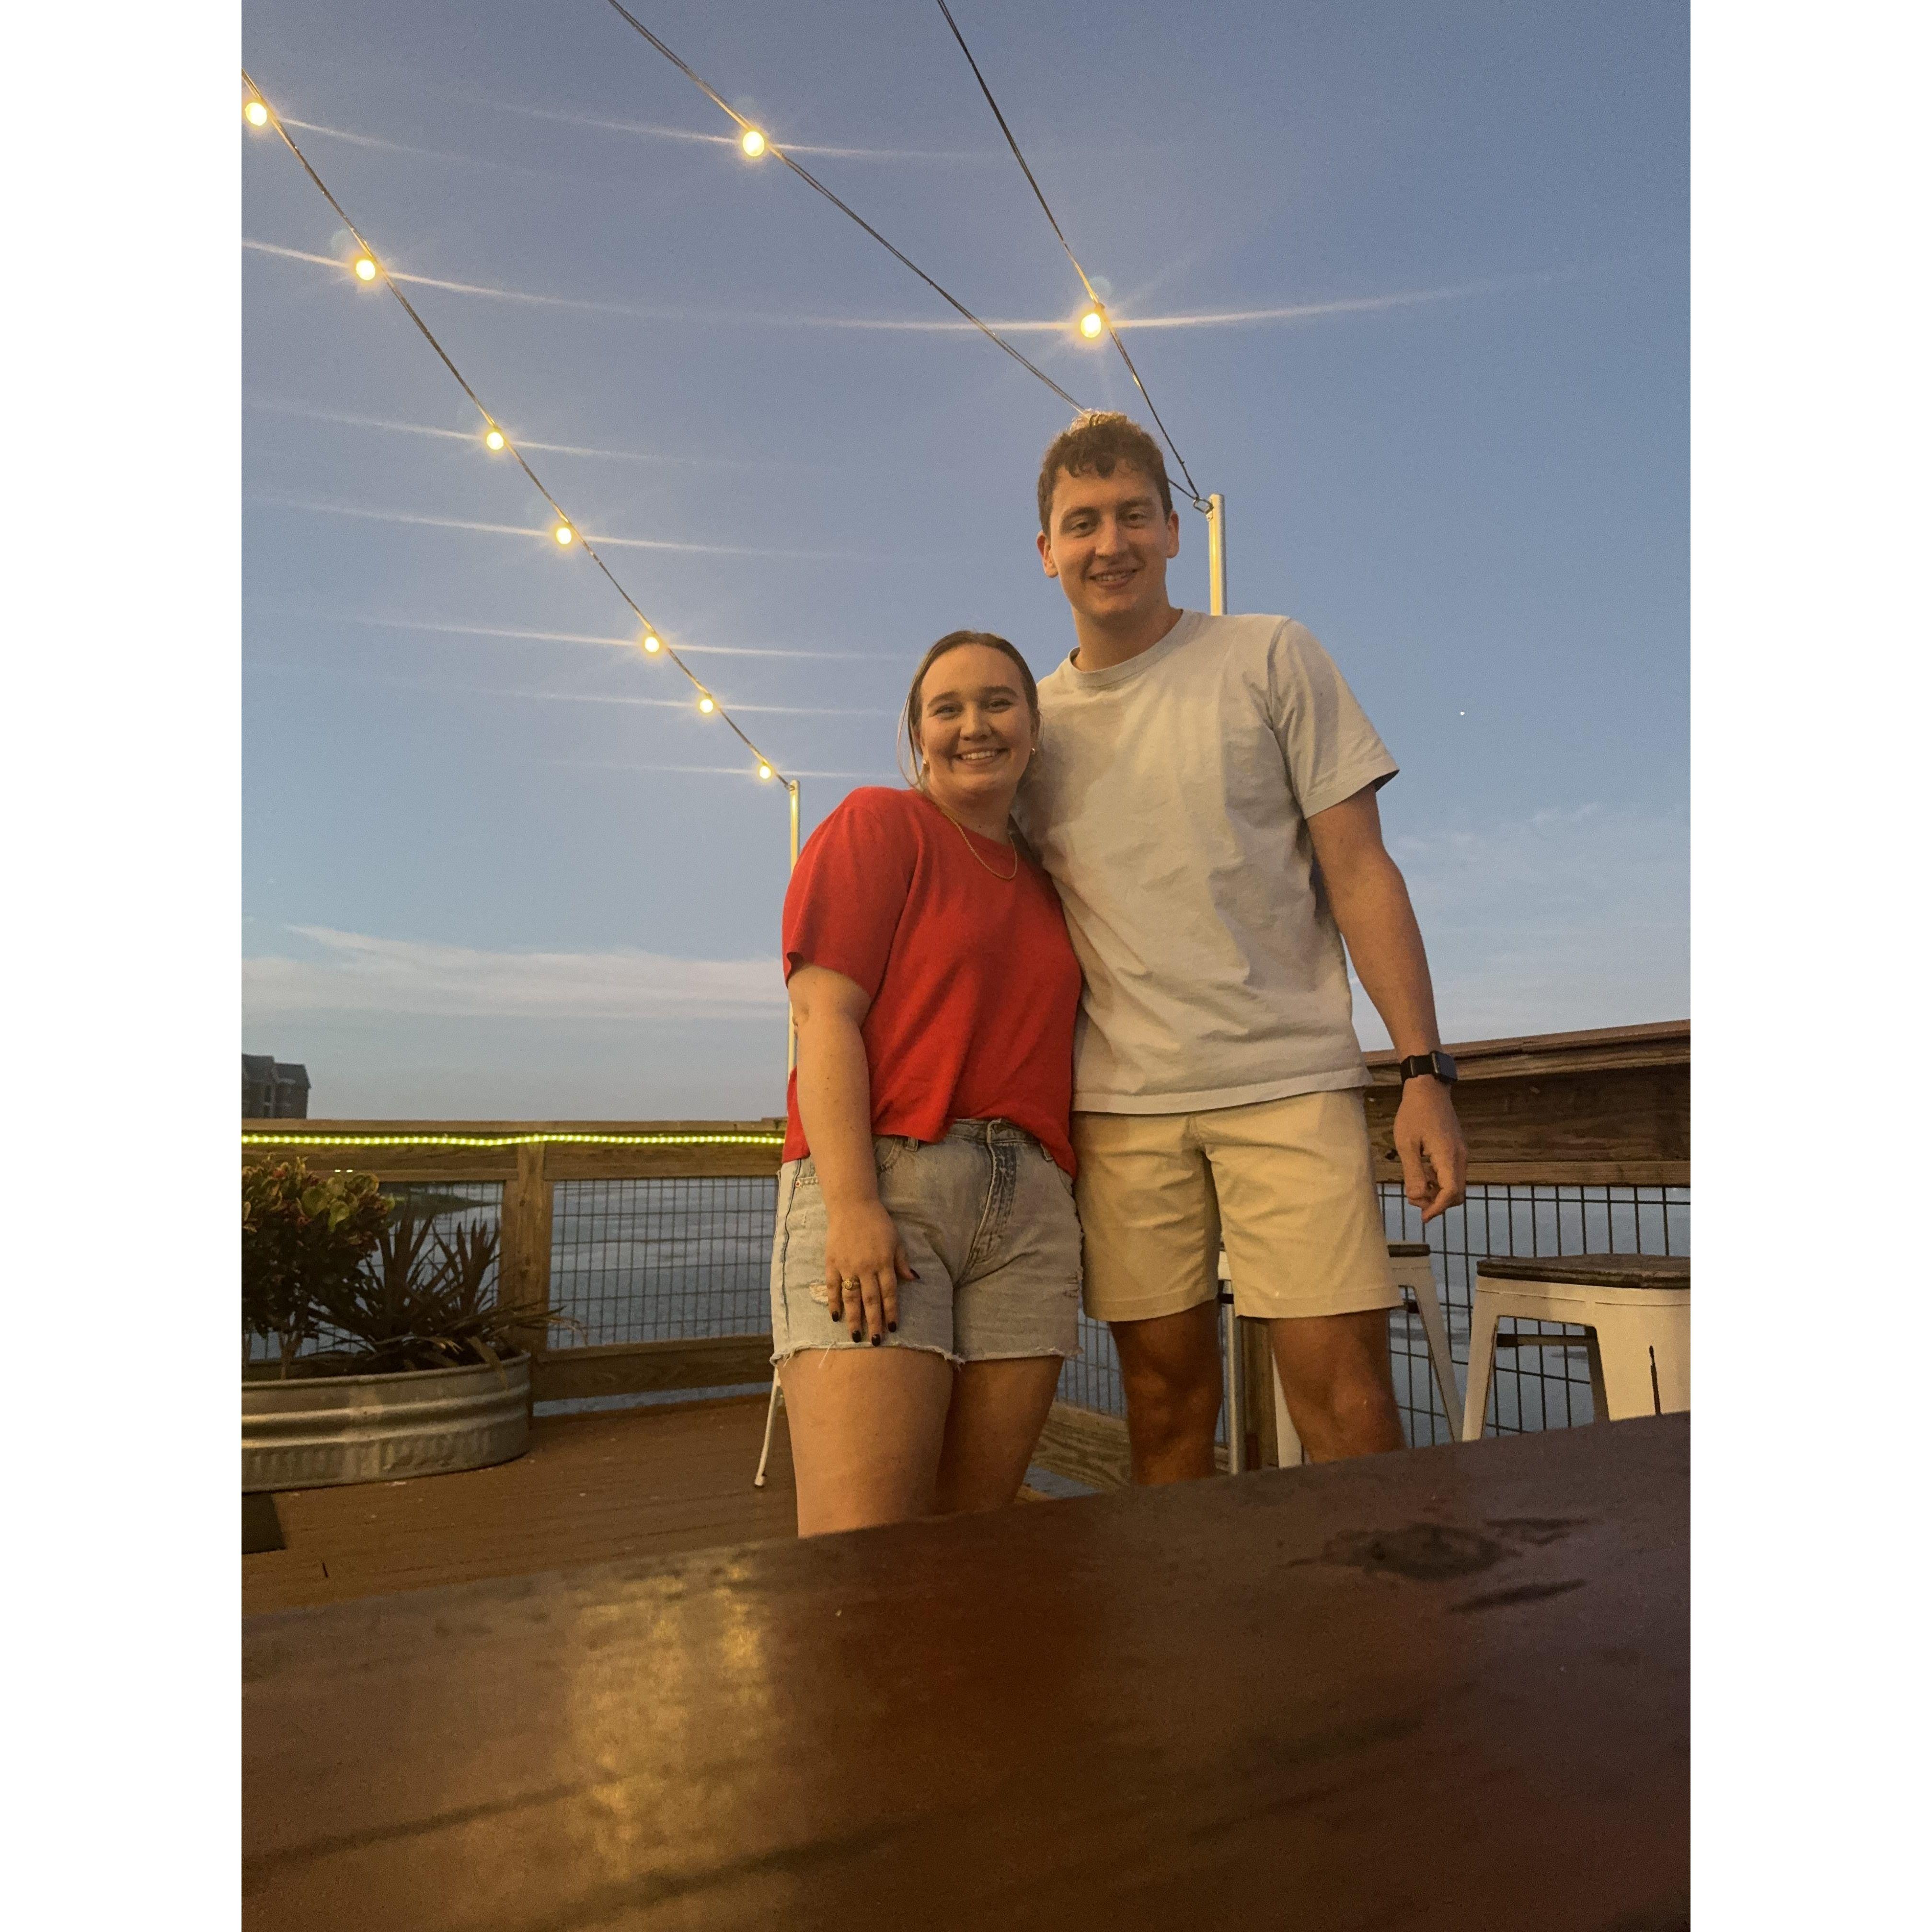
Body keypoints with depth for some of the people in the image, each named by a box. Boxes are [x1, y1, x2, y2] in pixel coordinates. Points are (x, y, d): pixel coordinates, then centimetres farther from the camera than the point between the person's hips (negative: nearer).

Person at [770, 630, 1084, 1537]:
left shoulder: (1043, 885, 21)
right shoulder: (877, 824, 5)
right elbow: (825, 1013, -7)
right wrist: (853, 1204, -17)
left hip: (1029, 1202, 6)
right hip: (879, 1180, -5)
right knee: (859, 1562, -12)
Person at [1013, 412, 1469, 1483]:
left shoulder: (1271, 658, 5)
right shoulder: (1029, 723, 11)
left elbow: (1358, 870, 1)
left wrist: (1424, 1071, -7)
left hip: (1289, 1081, -1)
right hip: (1119, 1106, 2)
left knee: (1344, 1389, -6)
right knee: (1165, 1393, 7)